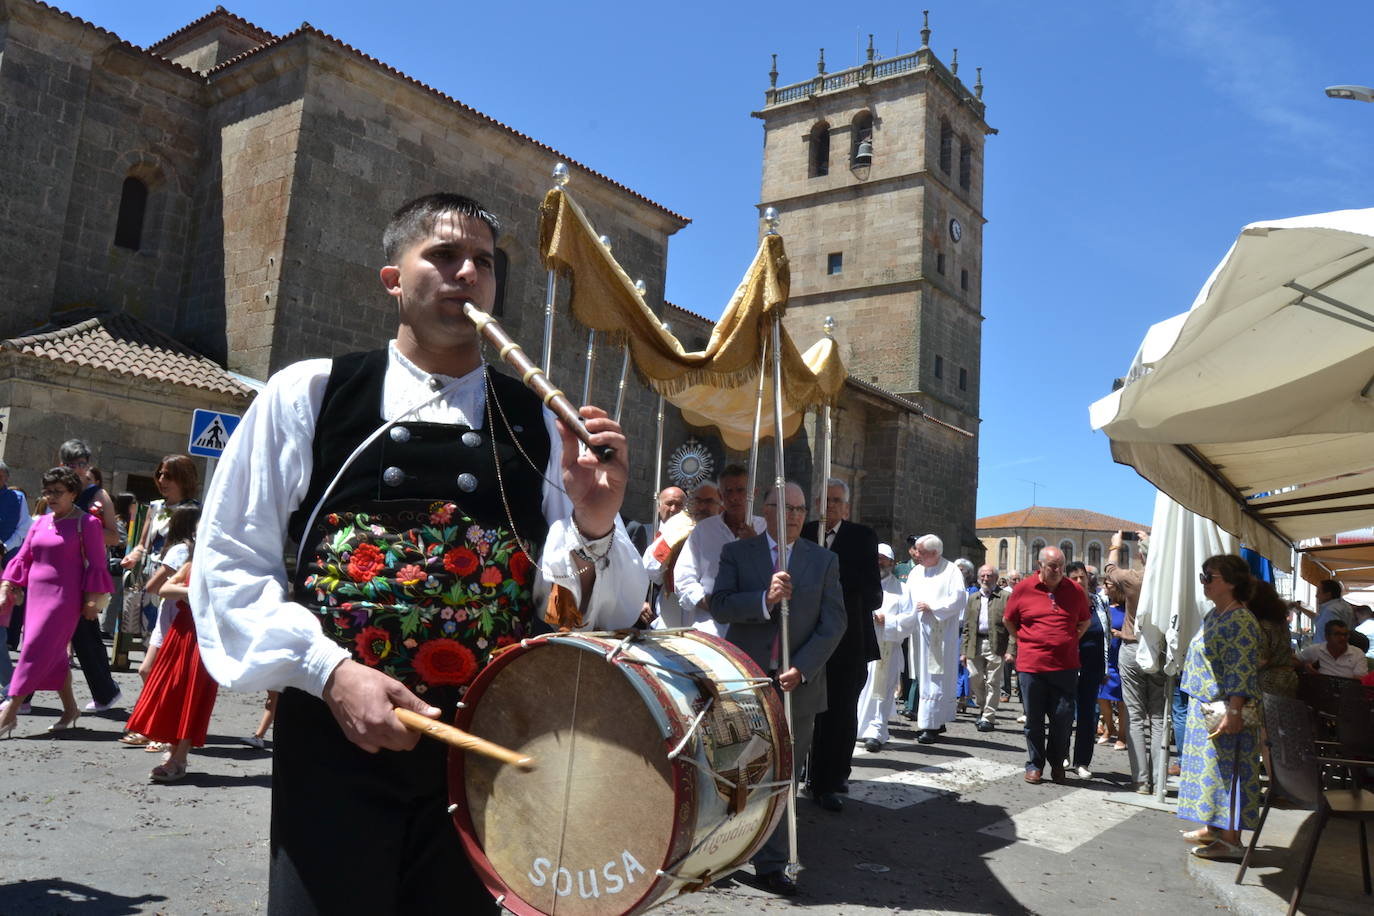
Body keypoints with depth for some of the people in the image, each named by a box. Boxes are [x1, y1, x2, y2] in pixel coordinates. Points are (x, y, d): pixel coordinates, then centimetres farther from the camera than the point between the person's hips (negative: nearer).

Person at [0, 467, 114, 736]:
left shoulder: (86, 523, -6)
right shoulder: (41, 523, 11)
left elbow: (97, 565, -7)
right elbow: (22, 558, 14)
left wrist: (92, 600, -10)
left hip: (64, 597, -7)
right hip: (36, 594, 7)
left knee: (36, 650, -9)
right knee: (53, 655, 10)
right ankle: (70, 708, 22)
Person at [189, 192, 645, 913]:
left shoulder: (540, 424, 4)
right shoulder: (307, 395, 1)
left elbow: (595, 610, 4)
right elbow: (228, 563, 0)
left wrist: (593, 526, -17)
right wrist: (330, 669, -13)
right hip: (333, 739, -1)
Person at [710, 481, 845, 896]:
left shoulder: (825, 561, 6)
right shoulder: (737, 553, 2)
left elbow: (834, 622, 1)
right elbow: (719, 606, -8)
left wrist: (801, 668, -11)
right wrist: (765, 599, -24)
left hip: (798, 684, 1)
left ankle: (771, 865, 17)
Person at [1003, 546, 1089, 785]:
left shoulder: (1075, 590, 3)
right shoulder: (1023, 589, -1)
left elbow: (1084, 621, 18)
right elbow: (1008, 621, 11)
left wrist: (1070, 643, 10)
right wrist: (1025, 642, 6)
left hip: (1065, 666, 1)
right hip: (1031, 665, -1)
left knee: (1063, 718, 2)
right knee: (1034, 719, 7)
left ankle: (1057, 764, 21)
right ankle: (1035, 765, 20)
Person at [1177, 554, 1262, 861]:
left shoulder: (1240, 621, -18)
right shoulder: (1213, 615, 12)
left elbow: (1242, 672, -23)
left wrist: (1233, 713, -27)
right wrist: (1199, 707, 22)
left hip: (1224, 713, -10)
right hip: (1204, 707, 10)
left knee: (1227, 769, -2)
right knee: (1210, 767, 16)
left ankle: (1231, 839, 5)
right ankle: (1213, 826, 27)